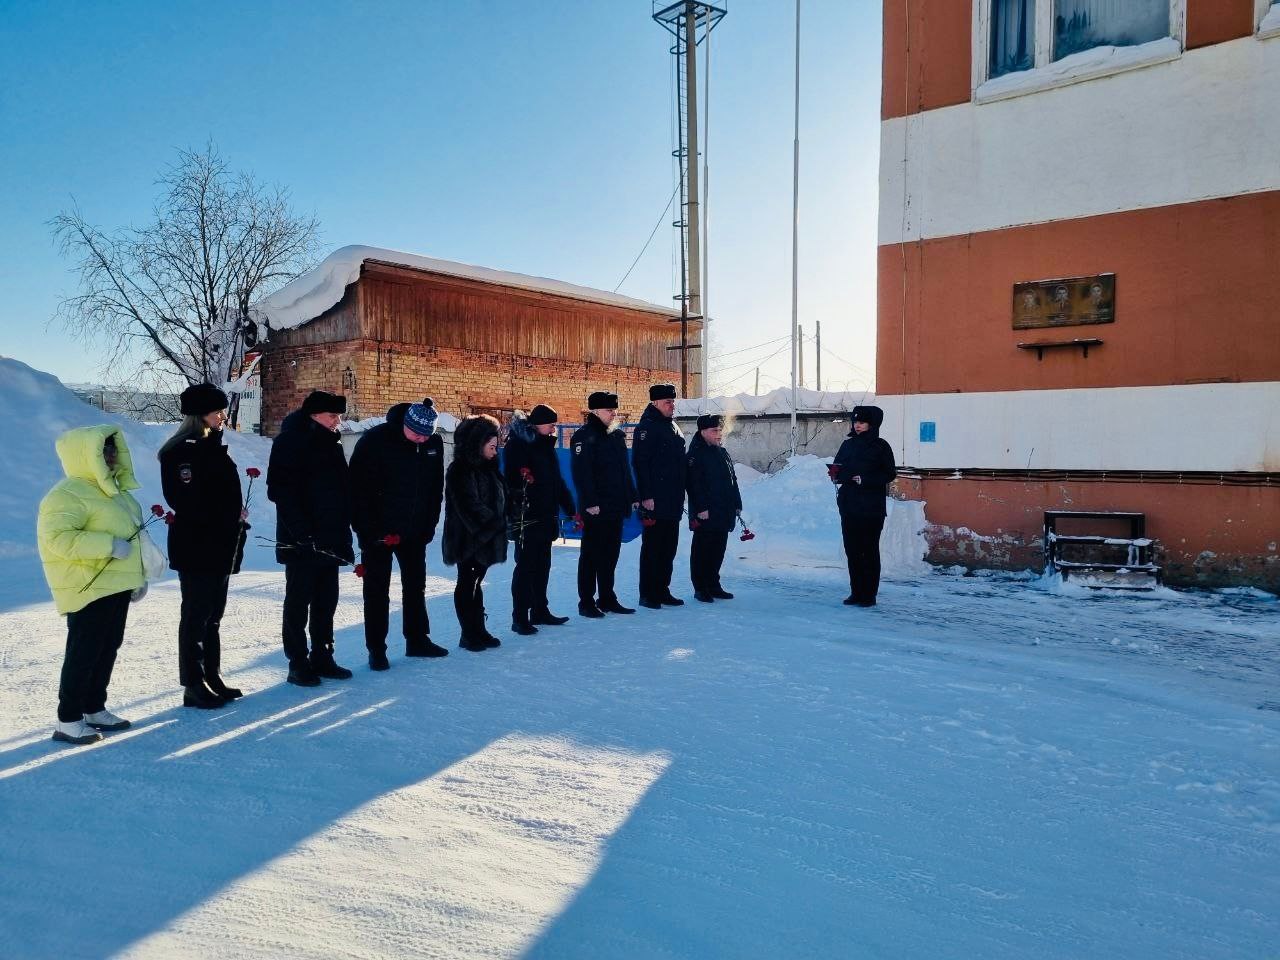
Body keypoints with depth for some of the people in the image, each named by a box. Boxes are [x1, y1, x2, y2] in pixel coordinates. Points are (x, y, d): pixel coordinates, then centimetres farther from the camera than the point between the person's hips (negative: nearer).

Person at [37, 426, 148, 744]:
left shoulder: (112, 489, 14)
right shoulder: (67, 494, -15)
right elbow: (57, 537, -26)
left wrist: (138, 576, 21)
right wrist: (109, 546, -27)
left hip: (116, 586, 9)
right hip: (89, 588, -9)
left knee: (108, 649, 15)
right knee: (84, 653, -3)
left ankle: (94, 709, 27)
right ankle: (68, 720, 7)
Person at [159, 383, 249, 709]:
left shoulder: (214, 448, 15)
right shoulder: (182, 451, -12)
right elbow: (186, 501, -20)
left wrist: (236, 522, 6)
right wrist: (230, 519, -14)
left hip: (220, 547, 8)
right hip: (195, 549, -8)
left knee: (212, 616, 14)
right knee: (196, 617, 0)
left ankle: (212, 679, 23)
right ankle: (194, 686, 8)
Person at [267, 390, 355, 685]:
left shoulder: (331, 444, 14)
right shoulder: (290, 442, -9)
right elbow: (280, 491, -16)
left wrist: (343, 533, 12)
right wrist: (302, 533, -22)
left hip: (329, 541, 7)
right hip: (301, 542, -7)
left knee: (326, 601, 12)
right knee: (299, 601, 2)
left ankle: (322, 657, 23)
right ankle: (298, 663, 11)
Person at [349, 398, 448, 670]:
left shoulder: (434, 443, -3)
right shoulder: (375, 441, -18)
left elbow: (436, 488, 6)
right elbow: (359, 489, -17)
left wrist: (429, 525, 2)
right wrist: (367, 530, -18)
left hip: (415, 532, 5)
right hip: (378, 532, -5)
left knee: (416, 586, 14)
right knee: (377, 591, 3)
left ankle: (418, 640, 28)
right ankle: (376, 649, 13)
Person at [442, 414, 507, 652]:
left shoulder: (487, 468, 13)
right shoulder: (460, 471, -13)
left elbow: (499, 499, 13)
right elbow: (471, 507, -19)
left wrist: (499, 524, 0)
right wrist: (494, 524, -16)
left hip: (486, 538, 8)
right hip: (467, 539, -8)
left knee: (475, 584, 14)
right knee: (467, 585, 1)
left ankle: (478, 631, 21)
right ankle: (469, 635, 8)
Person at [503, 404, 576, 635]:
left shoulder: (546, 446, 15)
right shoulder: (518, 445, -10)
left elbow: (557, 481, 19)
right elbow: (511, 479, -18)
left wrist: (570, 509, 18)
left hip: (545, 517, 8)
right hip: (526, 518, -8)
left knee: (542, 566, 14)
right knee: (525, 567, -4)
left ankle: (540, 611, 26)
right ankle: (520, 618, 3)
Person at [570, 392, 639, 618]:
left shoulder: (617, 435, 15)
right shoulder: (584, 436, -9)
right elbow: (581, 472, -17)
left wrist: (632, 497, 14)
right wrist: (590, 502, -22)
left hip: (616, 506, 8)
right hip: (596, 508, -8)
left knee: (611, 555, 13)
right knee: (591, 555, 0)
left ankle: (607, 598, 23)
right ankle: (586, 602, 8)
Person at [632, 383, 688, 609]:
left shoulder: (672, 427, 18)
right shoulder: (647, 427, -10)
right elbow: (640, 462, -17)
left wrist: (680, 495, 20)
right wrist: (646, 496, -21)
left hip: (673, 503, 9)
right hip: (655, 502, -9)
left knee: (669, 548, 13)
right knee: (652, 548, -2)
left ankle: (662, 591, 22)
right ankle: (648, 595, 6)